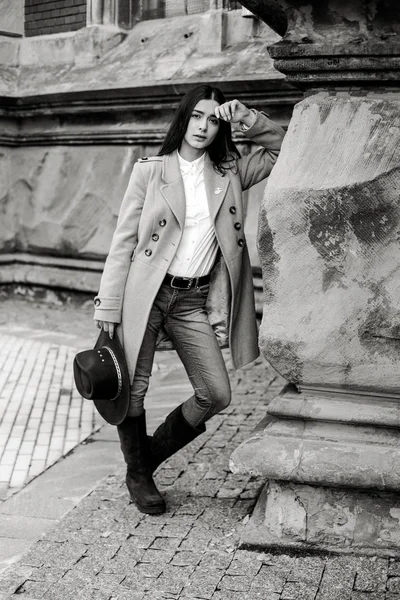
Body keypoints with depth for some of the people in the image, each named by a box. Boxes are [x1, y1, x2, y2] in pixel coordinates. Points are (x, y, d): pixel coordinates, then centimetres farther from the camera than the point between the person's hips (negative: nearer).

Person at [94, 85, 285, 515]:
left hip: (194, 301, 3)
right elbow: (124, 241, 0)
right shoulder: (149, 171, 1)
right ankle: (137, 474, 25)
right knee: (132, 390, 0)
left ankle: (153, 450, 24)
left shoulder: (228, 174, 9)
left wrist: (247, 120, 1)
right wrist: (109, 306, -4)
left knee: (216, 395, -1)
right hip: (145, 293, -3)